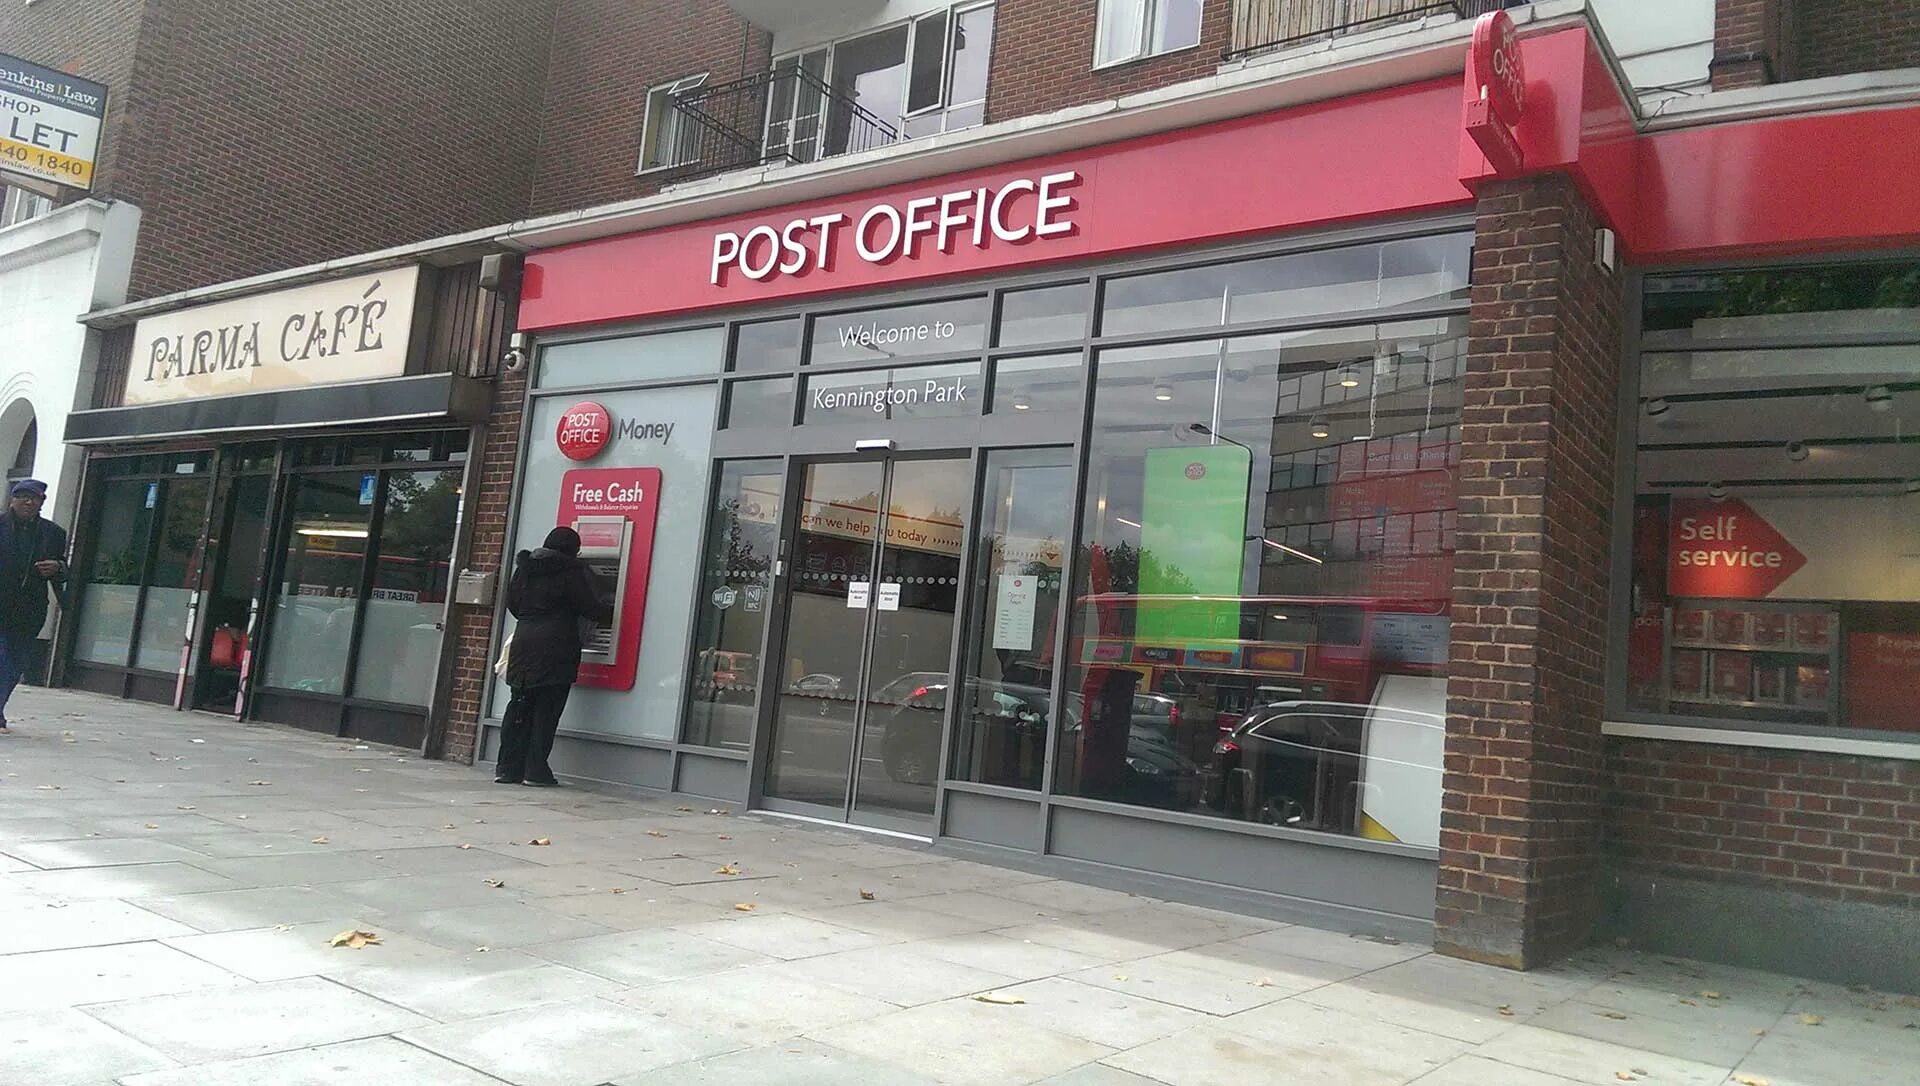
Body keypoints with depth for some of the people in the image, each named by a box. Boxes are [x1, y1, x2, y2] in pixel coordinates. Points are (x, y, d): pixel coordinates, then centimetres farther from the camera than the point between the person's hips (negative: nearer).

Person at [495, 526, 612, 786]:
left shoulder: (525, 567, 13)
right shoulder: (572, 571, -6)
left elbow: (512, 603, 19)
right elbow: (592, 606, -8)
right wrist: (611, 612, 11)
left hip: (523, 643, 6)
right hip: (555, 649, -6)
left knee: (519, 707, 9)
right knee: (546, 711, -2)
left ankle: (508, 769, 10)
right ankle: (536, 771, -1)